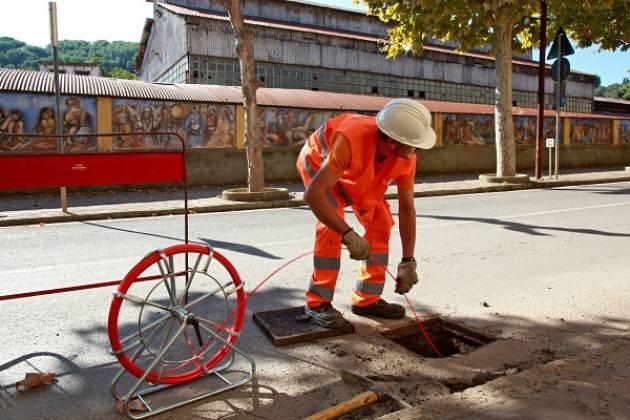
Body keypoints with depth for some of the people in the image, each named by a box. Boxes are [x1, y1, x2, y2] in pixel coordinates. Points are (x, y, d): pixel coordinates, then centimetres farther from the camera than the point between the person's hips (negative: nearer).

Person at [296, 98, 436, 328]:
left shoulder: (406, 158, -26)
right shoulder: (352, 139, -45)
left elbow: (407, 208, -19)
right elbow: (313, 194, -49)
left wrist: (408, 262, -22)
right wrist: (348, 235, -49)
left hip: (357, 177, 6)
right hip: (318, 162, -5)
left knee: (380, 223, -5)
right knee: (330, 226, -25)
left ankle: (368, 299, 5)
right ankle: (318, 302, -11)